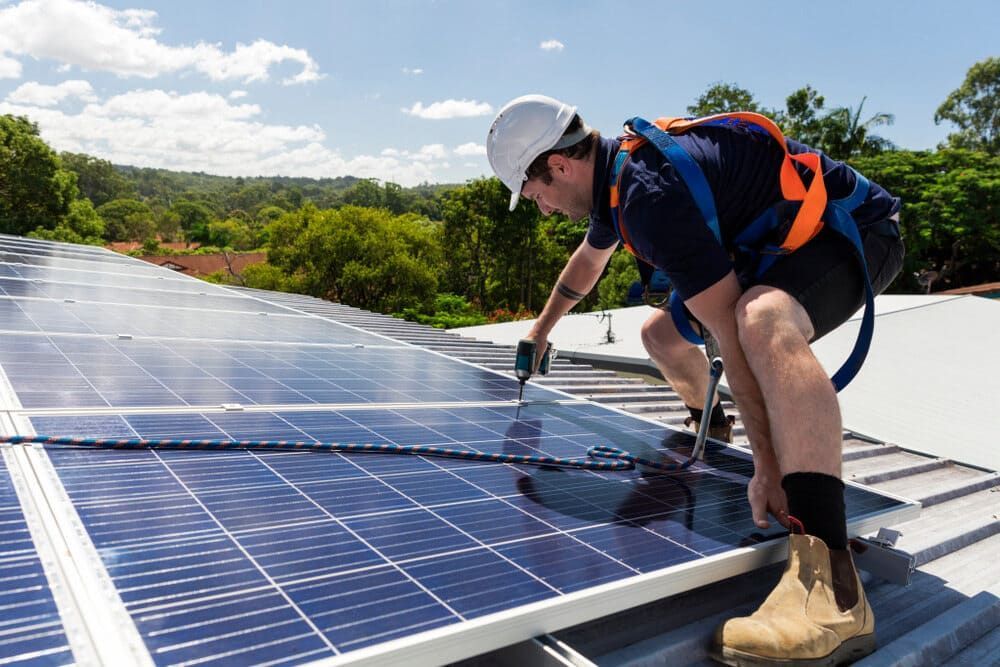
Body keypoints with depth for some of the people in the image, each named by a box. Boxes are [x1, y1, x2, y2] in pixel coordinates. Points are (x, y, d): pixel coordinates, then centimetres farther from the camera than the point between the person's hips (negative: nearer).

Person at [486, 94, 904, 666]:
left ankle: (833, 594, -49)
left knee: (763, 322, -42)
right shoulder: (613, 174, 3)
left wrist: (769, 466, -32)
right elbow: (588, 261, 24)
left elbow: (733, 335, -34)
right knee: (664, 334, 13)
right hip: (778, 241, 10)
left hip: (854, 229, -10)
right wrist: (542, 329, 38)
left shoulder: (651, 195, -30)